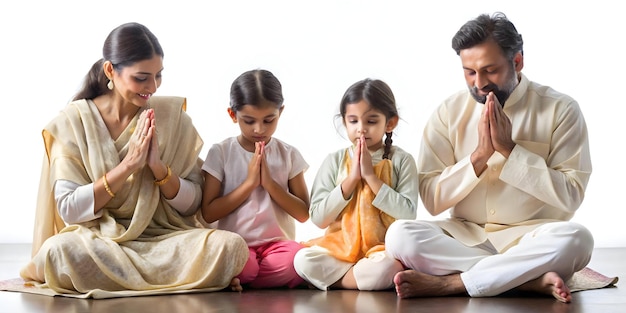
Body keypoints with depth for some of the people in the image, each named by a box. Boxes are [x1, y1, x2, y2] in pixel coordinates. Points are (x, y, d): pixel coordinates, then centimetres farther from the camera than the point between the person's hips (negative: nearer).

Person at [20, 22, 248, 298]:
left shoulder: (172, 115, 3)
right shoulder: (73, 121, -1)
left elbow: (192, 205, 4)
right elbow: (69, 209, -8)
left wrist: (158, 166, -14)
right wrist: (128, 165, -15)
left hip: (166, 238, 3)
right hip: (99, 240, -3)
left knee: (231, 246, -28)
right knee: (61, 249, -36)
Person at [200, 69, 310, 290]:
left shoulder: (289, 154, 7)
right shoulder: (221, 153, 2)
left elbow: (304, 214, 4)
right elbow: (208, 213, -4)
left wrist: (269, 182, -9)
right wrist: (249, 182, -11)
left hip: (278, 243, 3)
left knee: (296, 259, -33)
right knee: (245, 265, -38)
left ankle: (232, 281, -13)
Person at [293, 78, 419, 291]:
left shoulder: (401, 160, 0)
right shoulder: (335, 161, 5)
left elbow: (408, 214, -11)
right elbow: (318, 218, -2)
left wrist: (371, 176, -14)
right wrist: (351, 179, -11)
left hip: (382, 249, -2)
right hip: (340, 247, 2)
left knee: (388, 267, -35)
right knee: (303, 259, -26)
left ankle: (334, 280, -11)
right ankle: (369, 279, -13)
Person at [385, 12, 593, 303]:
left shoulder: (561, 109, -5)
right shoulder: (448, 112, 0)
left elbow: (570, 196, -11)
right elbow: (432, 199, -4)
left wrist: (508, 150, -17)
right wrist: (480, 155, -17)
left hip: (531, 239, -2)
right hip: (465, 235, 2)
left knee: (574, 238, -35)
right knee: (400, 234, -26)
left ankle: (448, 282, -25)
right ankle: (532, 278, -26)